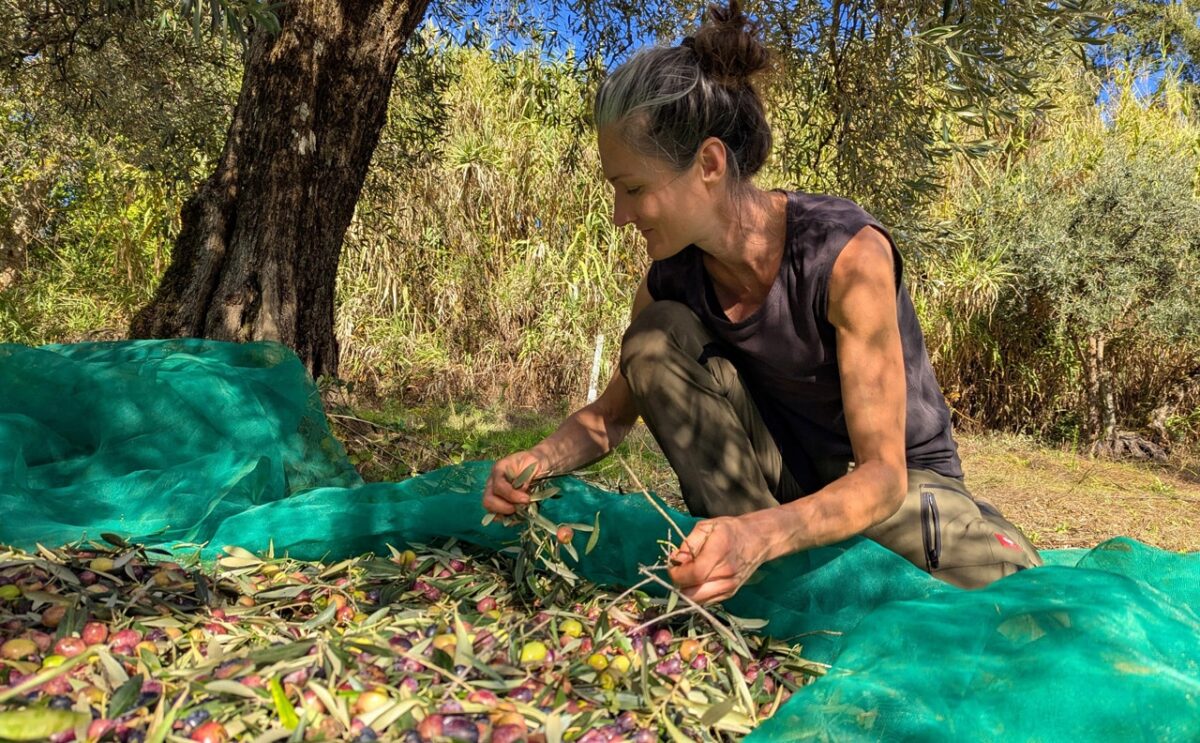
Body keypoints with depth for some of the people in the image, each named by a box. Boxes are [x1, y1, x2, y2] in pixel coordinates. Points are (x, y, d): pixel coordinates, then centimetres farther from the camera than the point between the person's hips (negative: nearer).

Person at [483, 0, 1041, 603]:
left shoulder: (847, 254, -28)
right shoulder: (672, 276, -13)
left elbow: (883, 474, -29)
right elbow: (613, 411, 2)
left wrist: (762, 534, -48)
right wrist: (541, 459, -19)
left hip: (899, 479, -3)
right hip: (787, 474, 3)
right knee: (657, 337, -17)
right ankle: (753, 575, -14)